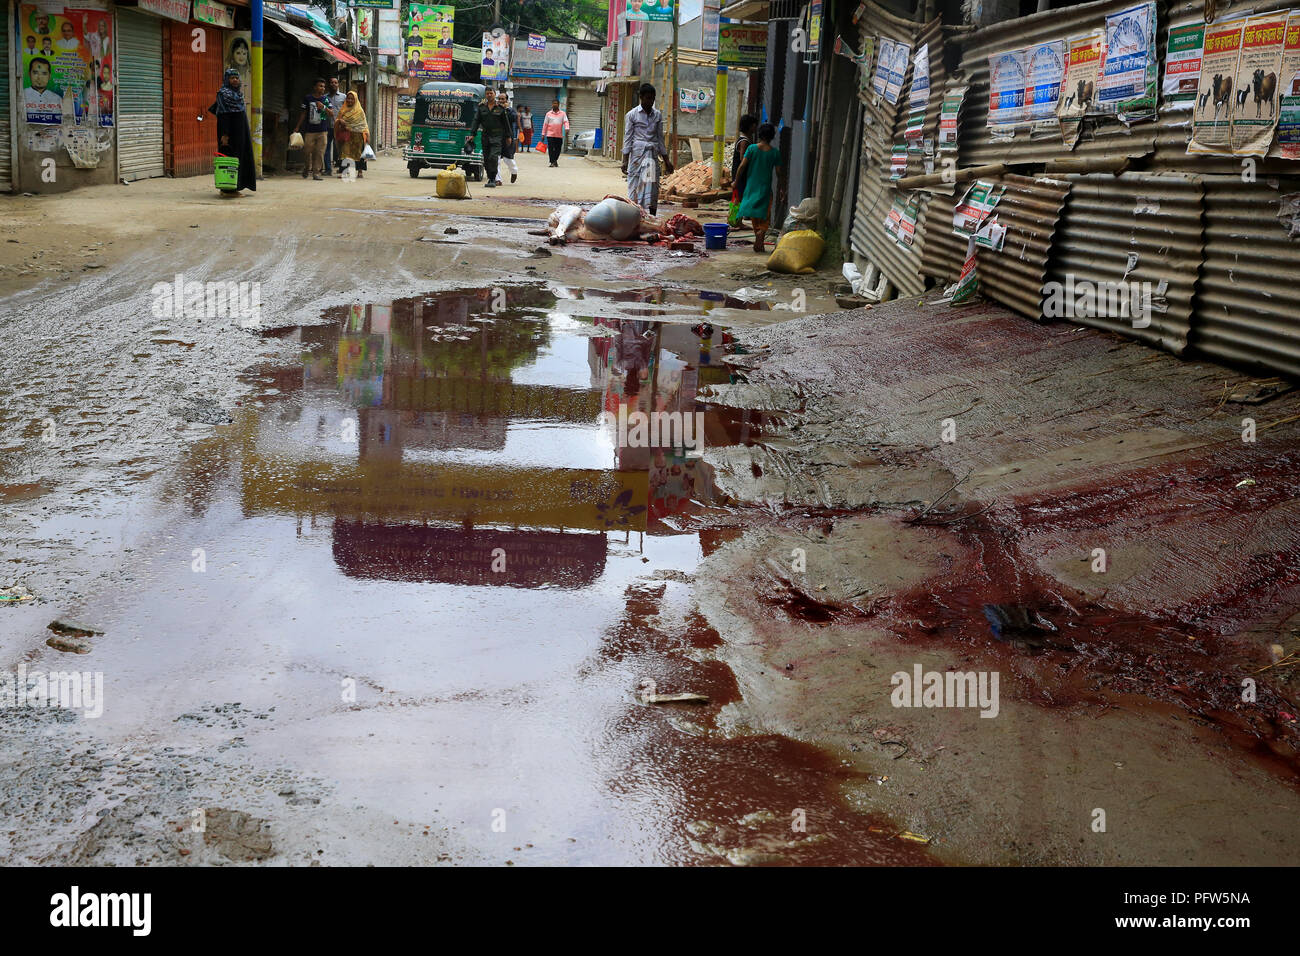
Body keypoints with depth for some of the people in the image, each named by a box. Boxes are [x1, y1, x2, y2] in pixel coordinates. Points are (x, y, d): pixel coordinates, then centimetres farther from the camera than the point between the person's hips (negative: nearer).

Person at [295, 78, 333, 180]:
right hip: (310, 130, -1)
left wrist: (323, 107, -17)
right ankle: (306, 168, 24)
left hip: (322, 131, 1)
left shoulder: (326, 99, 7)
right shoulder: (307, 98, 4)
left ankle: (316, 173, 1)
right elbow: (303, 113, 11)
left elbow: (331, 114, 1)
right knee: (307, 151, -1)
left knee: (320, 153, -3)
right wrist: (297, 127, 12)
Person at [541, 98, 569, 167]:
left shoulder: (563, 113, 7)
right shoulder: (548, 114, 8)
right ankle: (552, 162, -5)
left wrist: (566, 128, -22)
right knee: (551, 149, -8)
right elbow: (545, 124, 10)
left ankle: (555, 160, 26)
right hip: (550, 135, -1)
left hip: (559, 135, 1)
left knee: (558, 149, 6)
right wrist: (543, 134, 6)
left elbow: (566, 122, -2)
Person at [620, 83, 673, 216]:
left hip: (652, 154, 3)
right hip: (637, 152, -3)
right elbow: (627, 138, 0)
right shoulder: (632, 115, 1)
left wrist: (666, 160, 16)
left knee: (652, 185, -4)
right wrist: (625, 160, -6)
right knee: (635, 183, -4)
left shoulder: (657, 115, 12)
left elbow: (660, 138, 17)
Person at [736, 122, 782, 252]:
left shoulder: (752, 148, -5)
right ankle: (761, 232, -24)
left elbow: (742, 165, -9)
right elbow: (778, 171, -1)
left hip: (752, 185, 1)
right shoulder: (775, 152, -4)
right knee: (764, 216, 3)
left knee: (754, 216, 12)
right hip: (766, 187, -1)